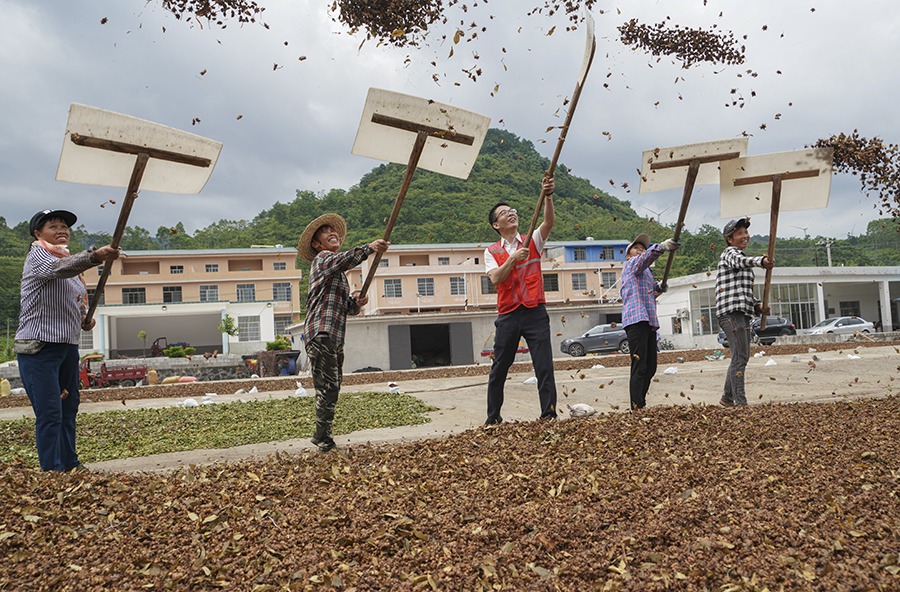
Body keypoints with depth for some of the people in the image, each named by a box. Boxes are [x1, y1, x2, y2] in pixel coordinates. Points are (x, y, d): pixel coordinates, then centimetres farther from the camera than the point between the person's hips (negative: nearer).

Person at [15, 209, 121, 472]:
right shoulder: (37, 254, -6)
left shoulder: (70, 259, 19)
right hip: (38, 347, -8)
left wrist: (85, 319, 8)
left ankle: (69, 464, 26)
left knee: (68, 408, 15)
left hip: (68, 346, 8)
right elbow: (57, 268, -30)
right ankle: (52, 471, -3)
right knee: (49, 413, -10)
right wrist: (95, 255, -46)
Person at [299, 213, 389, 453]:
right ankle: (324, 441, -7)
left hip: (335, 338, 9)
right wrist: (369, 248, -34)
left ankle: (322, 437, 19)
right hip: (320, 334, -9)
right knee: (328, 387, -12)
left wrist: (357, 304, 1)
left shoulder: (341, 275, 27)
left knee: (331, 389, 10)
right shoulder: (322, 258, 1)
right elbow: (343, 260, -23)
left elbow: (347, 307, 23)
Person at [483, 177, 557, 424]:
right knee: (499, 369, 8)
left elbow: (549, 222, -11)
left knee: (544, 367, -5)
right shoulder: (492, 252, 8)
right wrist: (513, 258, -19)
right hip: (508, 315, 1)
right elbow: (495, 279, -8)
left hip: (535, 313, -1)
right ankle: (493, 418, 21)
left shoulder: (532, 241, 8)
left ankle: (549, 415, 0)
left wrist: (548, 196, -27)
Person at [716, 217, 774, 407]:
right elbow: (741, 261, -29)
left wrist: (757, 305, 10)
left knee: (741, 357, 15)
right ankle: (740, 403, -17)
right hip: (731, 312, -10)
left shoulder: (740, 256, 25)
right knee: (740, 357, -15)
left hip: (742, 313, 10)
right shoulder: (730, 253, -2)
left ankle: (727, 398, 27)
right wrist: (760, 261, -49)